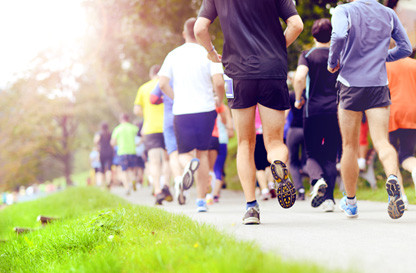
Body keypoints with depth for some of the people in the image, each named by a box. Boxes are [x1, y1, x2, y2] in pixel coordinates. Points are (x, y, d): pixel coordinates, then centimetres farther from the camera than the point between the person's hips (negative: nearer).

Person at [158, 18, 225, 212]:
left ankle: (189, 163, -27)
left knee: (185, 153, 13)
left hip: (181, 111, 1)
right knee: (202, 153, 14)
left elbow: (162, 83, -2)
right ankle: (201, 200, 9)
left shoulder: (173, 55, 4)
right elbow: (218, 82, -12)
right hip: (205, 110, -1)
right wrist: (220, 100, 8)